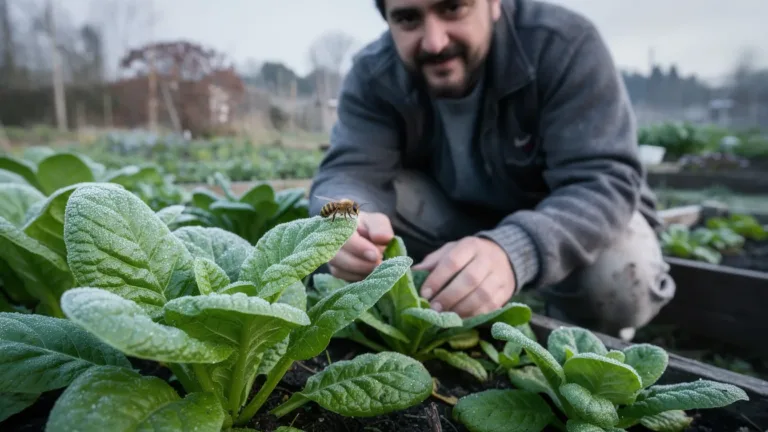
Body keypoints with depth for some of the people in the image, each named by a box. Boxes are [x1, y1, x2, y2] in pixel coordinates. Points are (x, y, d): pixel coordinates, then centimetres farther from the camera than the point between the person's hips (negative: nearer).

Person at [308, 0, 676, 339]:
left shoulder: (564, 44, -27)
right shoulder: (373, 75, -16)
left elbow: (603, 182, -35)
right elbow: (349, 172, -25)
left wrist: (512, 249, -55)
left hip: (582, 218, -1)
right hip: (458, 219, 3)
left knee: (620, 277, -33)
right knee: (366, 206, -23)